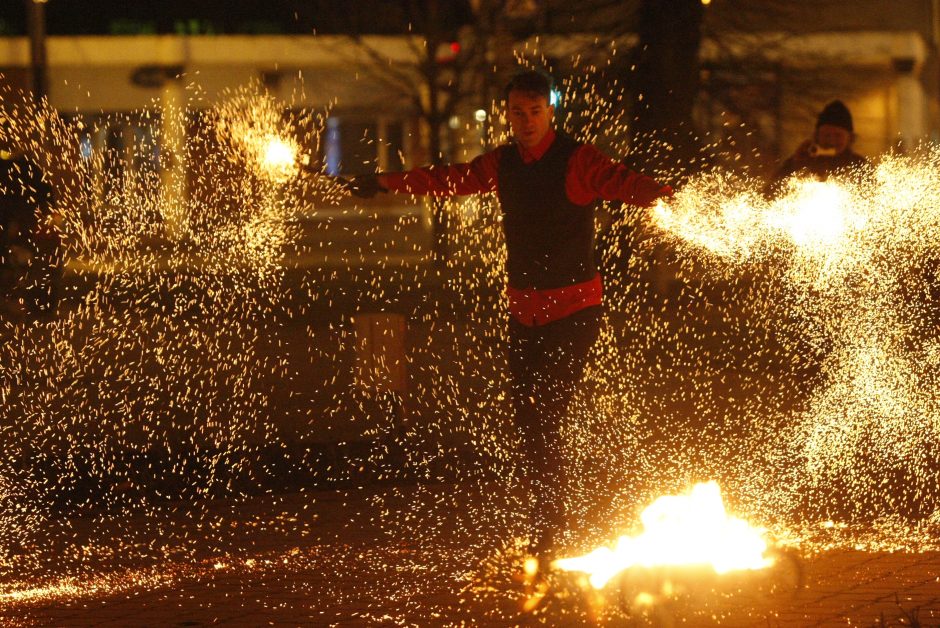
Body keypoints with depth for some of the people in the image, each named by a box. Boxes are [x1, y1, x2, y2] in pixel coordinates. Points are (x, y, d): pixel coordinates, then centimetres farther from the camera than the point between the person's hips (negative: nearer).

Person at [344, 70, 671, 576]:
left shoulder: (578, 160, -11)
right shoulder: (501, 164, 9)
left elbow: (624, 183, -29)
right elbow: (448, 179, 25)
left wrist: (666, 197, -50)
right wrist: (386, 183, 34)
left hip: (573, 310, -6)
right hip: (524, 309, 6)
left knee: (547, 418, -14)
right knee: (528, 422, 5)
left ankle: (544, 535, -10)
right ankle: (545, 533, 13)